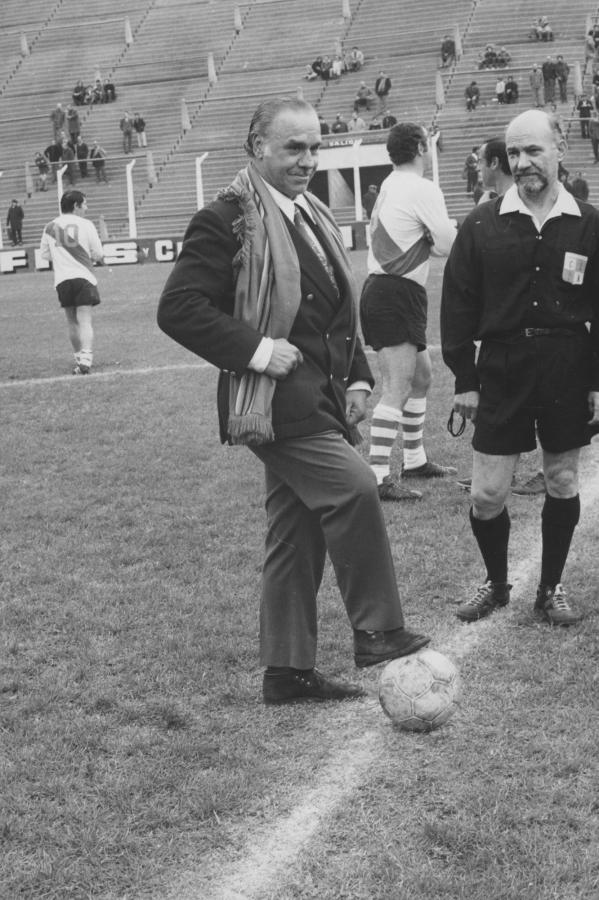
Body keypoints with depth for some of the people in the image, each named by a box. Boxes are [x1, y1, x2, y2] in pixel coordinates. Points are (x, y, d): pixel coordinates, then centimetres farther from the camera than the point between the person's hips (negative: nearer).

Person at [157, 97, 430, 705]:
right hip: (274, 398, -9)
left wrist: (356, 378, 13)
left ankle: (287, 670, 19)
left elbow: (338, 309, 25)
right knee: (353, 489, -20)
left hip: (320, 398, 9)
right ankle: (377, 631, -6)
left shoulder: (312, 217, 17)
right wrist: (255, 350, -21)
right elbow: (178, 309, -17)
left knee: (297, 531, 11)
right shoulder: (227, 221, -10)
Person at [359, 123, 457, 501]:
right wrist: (455, 228, 8)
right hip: (396, 296, -10)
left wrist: (430, 239, 11)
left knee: (422, 375, 20)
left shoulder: (390, 185, 14)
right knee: (398, 387, -13)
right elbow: (449, 246, -13)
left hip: (383, 286, 10)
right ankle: (378, 476, -17)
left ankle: (415, 460, 28)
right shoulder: (424, 190, -12)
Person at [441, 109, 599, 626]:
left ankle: (551, 588, 27)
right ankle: (496, 584, 24)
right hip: (502, 370, 0)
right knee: (487, 495, 0)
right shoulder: (482, 226, -1)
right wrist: (464, 380, -2)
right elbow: (458, 305, 1)